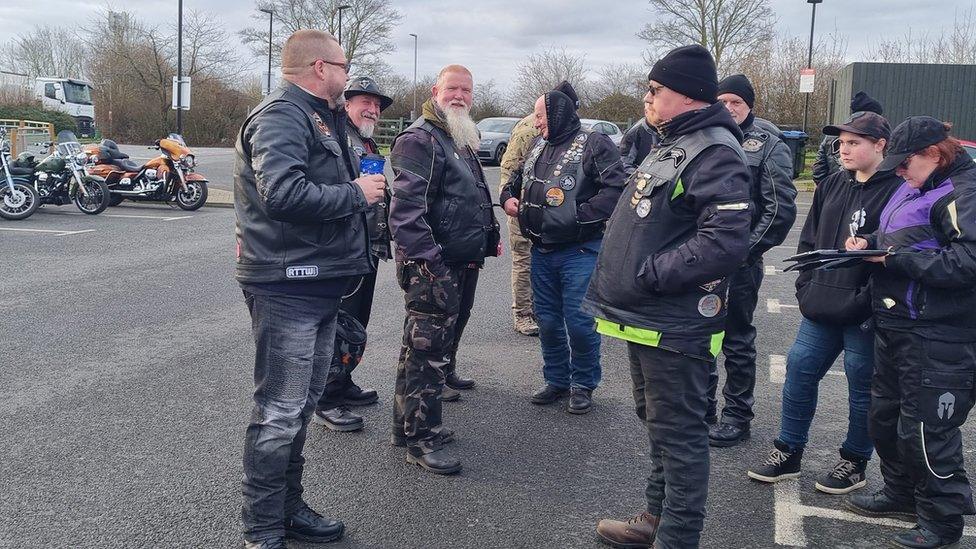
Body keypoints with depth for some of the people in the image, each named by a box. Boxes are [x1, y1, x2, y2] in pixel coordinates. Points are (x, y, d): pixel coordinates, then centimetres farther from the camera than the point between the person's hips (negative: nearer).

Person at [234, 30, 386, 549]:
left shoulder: (315, 116, 19)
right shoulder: (280, 116, -15)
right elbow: (283, 193, -29)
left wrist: (360, 186, 4)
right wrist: (356, 194, -18)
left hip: (318, 282, 11)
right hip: (287, 286, -11)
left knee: (301, 406, 18)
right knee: (279, 414, -3)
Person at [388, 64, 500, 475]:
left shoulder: (463, 141, 20)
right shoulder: (419, 139, -12)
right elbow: (407, 206, -22)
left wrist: (489, 236, 26)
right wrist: (427, 258, -28)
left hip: (464, 263, 10)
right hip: (433, 267, -10)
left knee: (448, 332, 19)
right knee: (426, 348, -6)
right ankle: (420, 437, 0)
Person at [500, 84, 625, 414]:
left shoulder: (594, 145, -10)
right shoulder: (538, 146, 14)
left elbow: (616, 189, -20)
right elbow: (516, 179, 28)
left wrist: (581, 214, -22)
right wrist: (508, 198, 7)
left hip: (579, 252, -7)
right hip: (541, 251, 7)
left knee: (580, 322, -2)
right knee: (547, 320, 14)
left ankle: (583, 384, 17)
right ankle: (557, 380, 29)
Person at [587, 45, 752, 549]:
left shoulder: (714, 154, -18)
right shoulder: (672, 144, 15)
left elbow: (725, 242, -30)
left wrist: (648, 275, -23)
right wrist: (624, 281, 13)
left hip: (674, 327, -10)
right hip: (647, 317, 11)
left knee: (677, 432, 1)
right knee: (657, 423, 21)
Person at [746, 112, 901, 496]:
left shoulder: (895, 191, -11)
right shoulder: (831, 186, 12)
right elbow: (808, 240, 17)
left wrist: (868, 303, -18)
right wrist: (805, 288, 9)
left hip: (863, 317, -7)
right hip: (820, 310, 7)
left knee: (862, 387, 7)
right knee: (799, 371, 9)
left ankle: (854, 463, 24)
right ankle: (788, 453, 23)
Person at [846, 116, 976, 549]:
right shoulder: (915, 188, 13)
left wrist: (896, 256, -21)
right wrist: (870, 242, 4)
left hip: (938, 338, -10)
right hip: (896, 326, 10)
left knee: (925, 430, 0)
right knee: (885, 416, 19)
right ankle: (902, 493, 39)